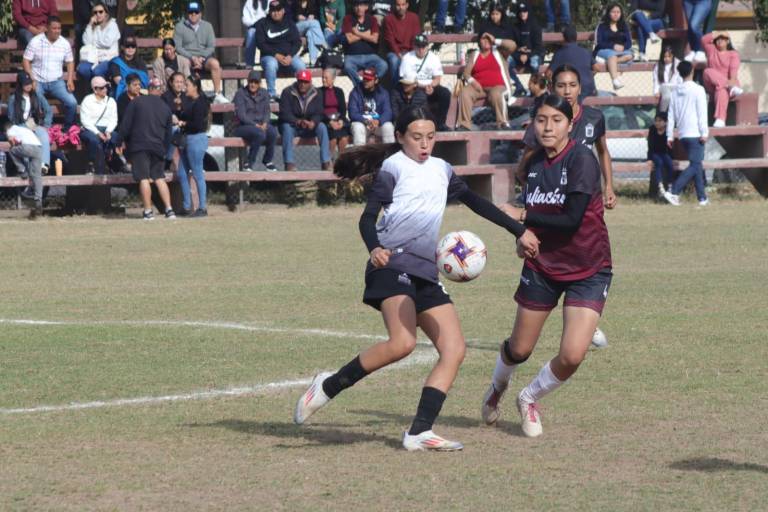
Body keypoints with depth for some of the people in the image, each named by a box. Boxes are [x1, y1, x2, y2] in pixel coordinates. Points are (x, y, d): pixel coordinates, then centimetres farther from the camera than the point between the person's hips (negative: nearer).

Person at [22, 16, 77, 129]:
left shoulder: (64, 43, 0)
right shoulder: (35, 42, -8)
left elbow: (70, 62, 10)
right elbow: (26, 61, -5)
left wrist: (70, 80, -4)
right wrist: (31, 79, -16)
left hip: (56, 81, 2)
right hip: (38, 81, -2)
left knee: (72, 103, -17)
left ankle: (68, 129, 5)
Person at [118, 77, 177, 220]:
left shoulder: (136, 102, -1)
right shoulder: (165, 108, 10)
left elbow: (125, 125, -3)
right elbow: (168, 133, 16)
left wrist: (123, 141, 9)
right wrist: (164, 147, 27)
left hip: (139, 146, -3)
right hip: (158, 147, 3)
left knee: (144, 179, -3)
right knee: (160, 178, 9)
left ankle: (148, 211, -6)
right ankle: (169, 209, 2)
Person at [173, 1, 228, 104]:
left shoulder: (207, 26, 14)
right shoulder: (180, 27, 7)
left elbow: (211, 46, 7)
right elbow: (177, 47, -2)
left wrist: (201, 57, -11)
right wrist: (192, 58, -15)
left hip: (203, 57, 2)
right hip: (186, 57, -2)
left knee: (215, 63, -30)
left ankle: (217, 94, -28)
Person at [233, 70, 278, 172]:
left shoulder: (264, 93, 12)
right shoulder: (240, 93, -5)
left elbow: (267, 111, 9)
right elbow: (241, 114, -12)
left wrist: (264, 123, -13)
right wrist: (255, 125, -21)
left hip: (261, 124, 4)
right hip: (243, 126, -4)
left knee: (273, 132, -29)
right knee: (260, 133, -36)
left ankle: (267, 161, -8)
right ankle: (249, 163, -21)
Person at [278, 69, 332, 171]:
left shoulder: (315, 94, 0)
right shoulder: (287, 93, -10)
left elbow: (318, 114, -6)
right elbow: (284, 114, -19)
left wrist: (313, 122, -31)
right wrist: (298, 122, -36)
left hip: (309, 126, 2)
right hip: (292, 126, -2)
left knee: (322, 127, -25)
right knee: (286, 127, -36)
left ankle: (326, 162, -26)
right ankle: (289, 163, -38)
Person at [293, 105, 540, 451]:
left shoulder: (441, 170, 22)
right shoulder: (393, 166, 1)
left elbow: (475, 202, 32)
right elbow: (368, 217, -8)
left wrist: (519, 231, 31)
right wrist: (374, 248, -29)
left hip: (425, 272, 8)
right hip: (393, 264, -8)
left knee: (454, 349, -6)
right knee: (402, 342, -29)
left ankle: (419, 433, -11)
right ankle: (328, 386, -12)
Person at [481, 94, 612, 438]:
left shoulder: (581, 159, -17)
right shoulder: (535, 163, 3)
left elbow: (572, 219, -24)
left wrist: (523, 217, -15)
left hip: (588, 271, -5)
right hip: (542, 266, 5)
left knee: (572, 355, -15)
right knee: (520, 349, 13)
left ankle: (530, 398, 14)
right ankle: (497, 388, 47)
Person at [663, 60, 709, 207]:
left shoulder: (676, 92, 9)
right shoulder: (698, 90, -8)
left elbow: (671, 115, 9)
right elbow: (702, 113, -12)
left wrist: (670, 135, 12)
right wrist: (704, 132, -11)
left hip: (683, 135, 7)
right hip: (695, 134, -7)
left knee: (697, 164, 14)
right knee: (695, 165, -7)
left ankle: (702, 197, 13)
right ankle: (673, 192, -20)